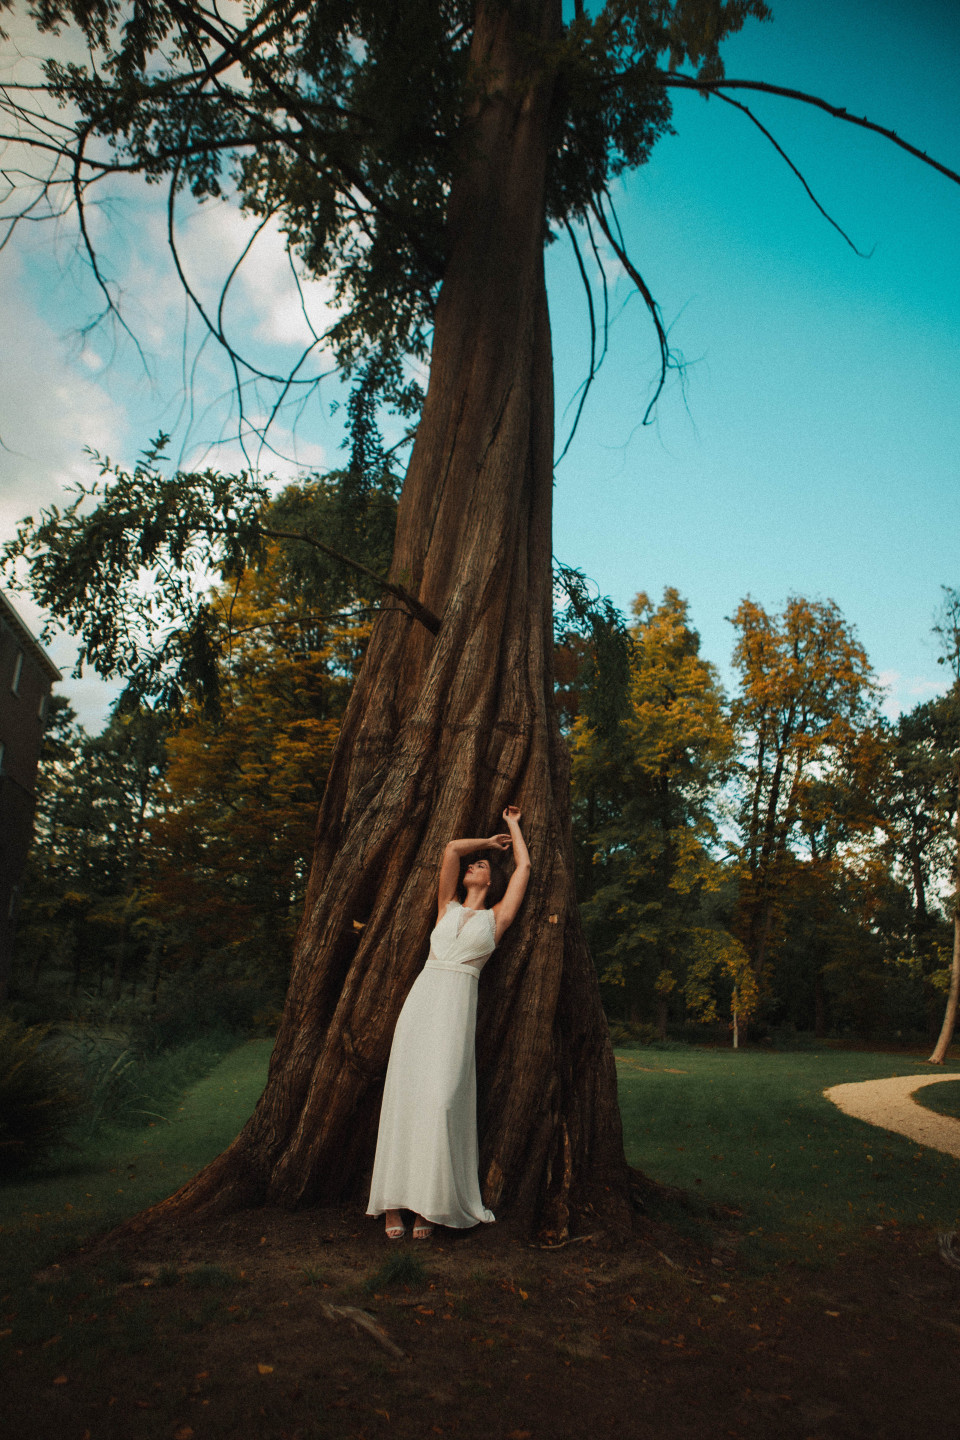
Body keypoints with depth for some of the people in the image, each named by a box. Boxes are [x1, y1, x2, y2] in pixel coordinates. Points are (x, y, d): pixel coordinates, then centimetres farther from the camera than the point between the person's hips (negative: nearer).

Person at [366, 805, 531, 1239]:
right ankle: (394, 1203, 0)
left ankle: (428, 1204, -5)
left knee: (441, 1099, -12)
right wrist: (490, 841, 28)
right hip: (422, 996, 3)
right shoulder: (448, 907, 21)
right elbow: (451, 848, 16)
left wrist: (513, 827, 30)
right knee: (404, 1096, -4)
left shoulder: (496, 917, 14)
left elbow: (524, 866, 17)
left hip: (458, 1006, -2)